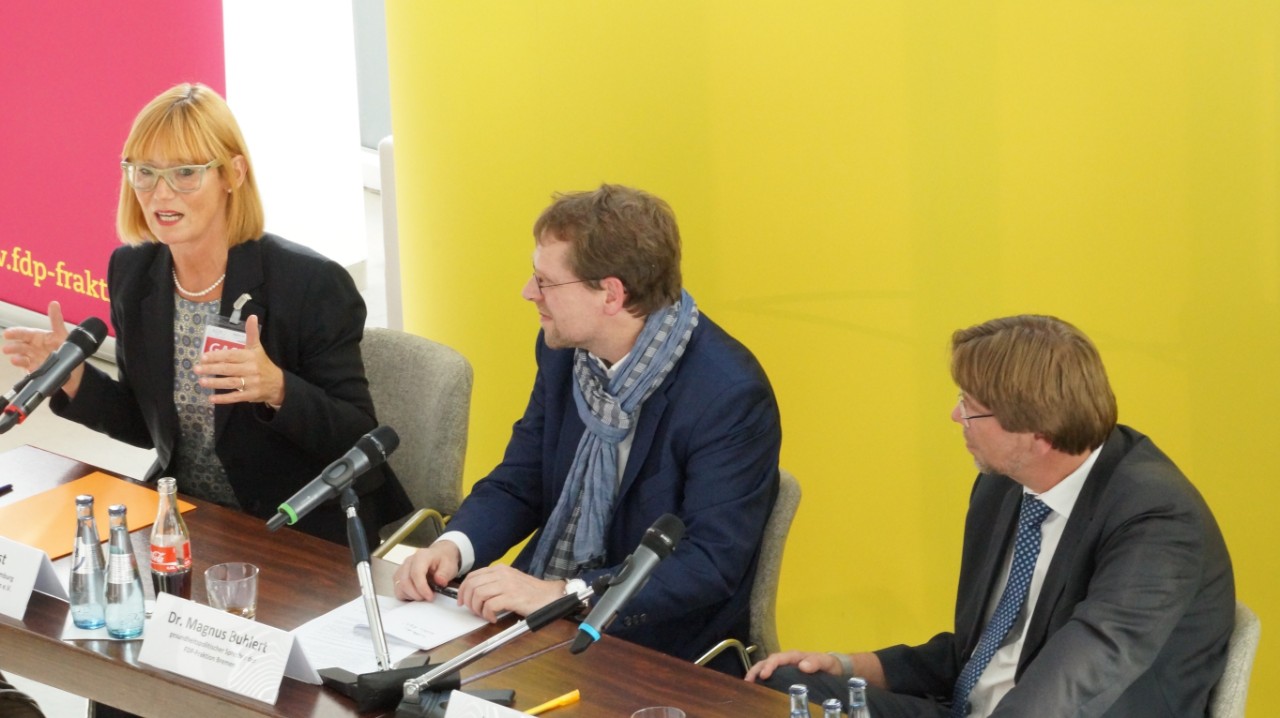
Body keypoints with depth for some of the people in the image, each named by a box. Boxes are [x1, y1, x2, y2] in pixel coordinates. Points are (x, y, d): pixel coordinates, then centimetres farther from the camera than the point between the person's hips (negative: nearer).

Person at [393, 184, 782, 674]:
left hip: (658, 652, -7)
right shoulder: (564, 351, 1)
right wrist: (455, 546, -12)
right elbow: (517, 486, 10)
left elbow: (711, 564, -23)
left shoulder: (731, 395, -20)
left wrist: (562, 594, -30)